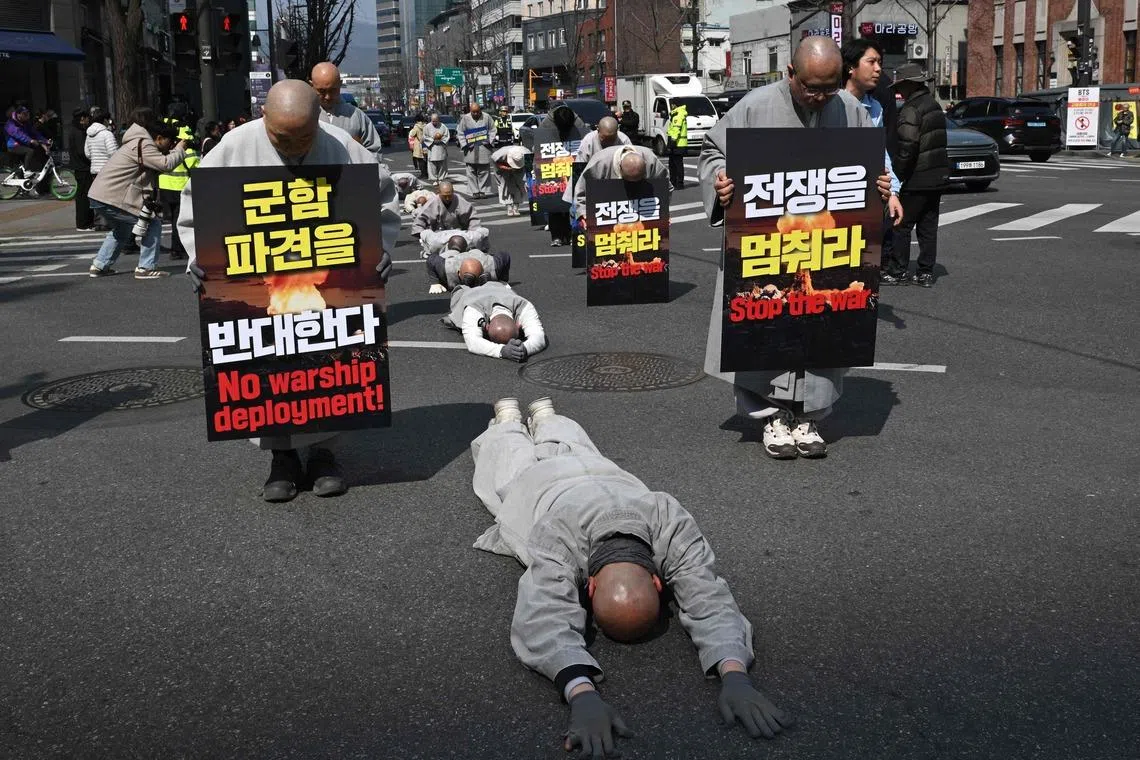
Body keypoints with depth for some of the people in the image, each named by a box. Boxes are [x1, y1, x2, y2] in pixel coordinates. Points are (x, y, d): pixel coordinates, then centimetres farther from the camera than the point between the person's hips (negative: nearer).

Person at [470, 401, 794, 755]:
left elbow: (710, 601, -58)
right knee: (516, 455, 35)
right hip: (543, 484, -2)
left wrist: (735, 675, -77)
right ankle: (508, 420, 65)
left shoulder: (674, 527, -50)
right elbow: (544, 620, -68)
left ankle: (543, 416, 68)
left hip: (603, 478, 2)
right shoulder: (557, 536, -55)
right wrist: (582, 693, -86)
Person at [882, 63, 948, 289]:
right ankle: (926, 273, 12)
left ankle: (898, 271, 4)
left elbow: (907, 146, -23)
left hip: (918, 179, -9)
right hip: (937, 177, 9)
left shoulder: (911, 110, -15)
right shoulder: (934, 105, 16)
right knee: (928, 226, 10)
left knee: (901, 224, 0)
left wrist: (897, 175, -14)